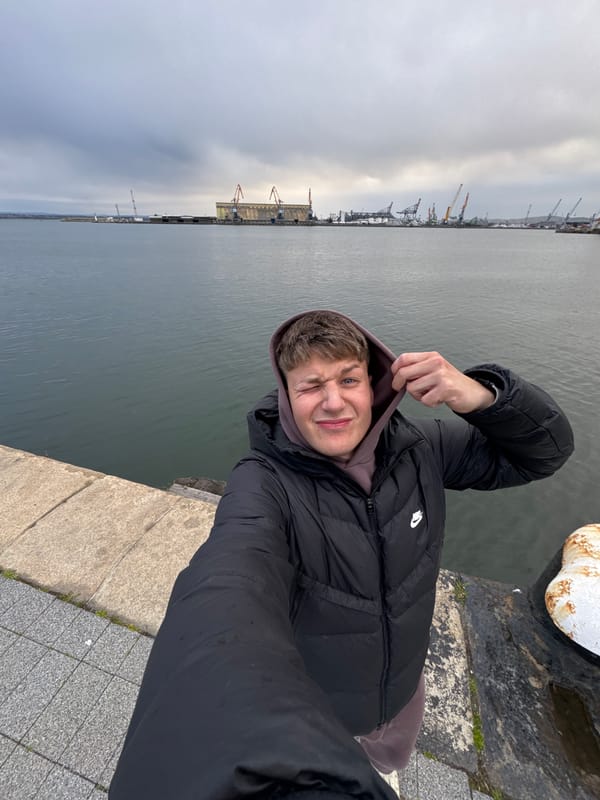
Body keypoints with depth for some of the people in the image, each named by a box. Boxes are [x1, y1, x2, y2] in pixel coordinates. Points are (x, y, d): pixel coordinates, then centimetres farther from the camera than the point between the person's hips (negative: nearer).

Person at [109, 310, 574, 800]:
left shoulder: (416, 449, -20)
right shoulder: (265, 484, -34)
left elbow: (543, 451, -12)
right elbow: (227, 590, -52)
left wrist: (483, 395, -33)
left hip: (402, 691, 5)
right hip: (308, 711, -4)